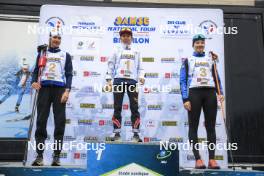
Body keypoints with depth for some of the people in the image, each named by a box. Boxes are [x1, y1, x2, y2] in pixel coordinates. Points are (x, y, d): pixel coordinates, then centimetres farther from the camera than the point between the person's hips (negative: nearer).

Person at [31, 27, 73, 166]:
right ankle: (39, 155, 0)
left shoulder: (65, 55, 15)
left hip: (59, 88, -1)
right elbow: (36, 70, 14)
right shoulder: (42, 53, 19)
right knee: (41, 121, -4)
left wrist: (67, 90, -8)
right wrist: (34, 81, -8)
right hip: (44, 88, 1)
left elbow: (69, 74, 7)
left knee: (60, 121, -5)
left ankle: (56, 156, 0)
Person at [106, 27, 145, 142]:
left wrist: (141, 76, -4)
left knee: (134, 108, -3)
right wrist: (109, 79, -2)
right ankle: (117, 134, 4)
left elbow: (140, 66, 14)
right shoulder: (117, 50, 14)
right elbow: (111, 65, 8)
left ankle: (136, 134, 1)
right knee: (117, 108, 0)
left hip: (132, 81, 1)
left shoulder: (136, 52, 18)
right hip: (119, 80, -1)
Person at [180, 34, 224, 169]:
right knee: (193, 126, -4)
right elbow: (183, 80, 2)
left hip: (210, 93, 3)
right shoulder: (188, 60, 11)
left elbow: (216, 78, 17)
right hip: (194, 93, -2)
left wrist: (220, 93, -1)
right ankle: (198, 159, -1)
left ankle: (212, 159, 3)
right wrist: (185, 99, -10)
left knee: (210, 126, 0)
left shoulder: (210, 60, 21)